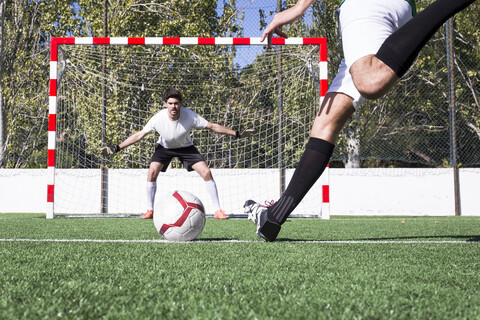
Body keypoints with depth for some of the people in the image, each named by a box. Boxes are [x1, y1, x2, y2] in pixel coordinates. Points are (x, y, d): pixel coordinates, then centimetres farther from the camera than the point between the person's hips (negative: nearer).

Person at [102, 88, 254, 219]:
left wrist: (237, 134, -21)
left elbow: (212, 126, -20)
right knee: (152, 171, -22)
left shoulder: (190, 116, -30)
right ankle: (150, 211, -6)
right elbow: (139, 135, -20)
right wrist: (116, 148, -24)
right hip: (164, 147, 0)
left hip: (185, 147, 0)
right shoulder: (158, 118, -29)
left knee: (206, 172, -15)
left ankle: (218, 211, -4)